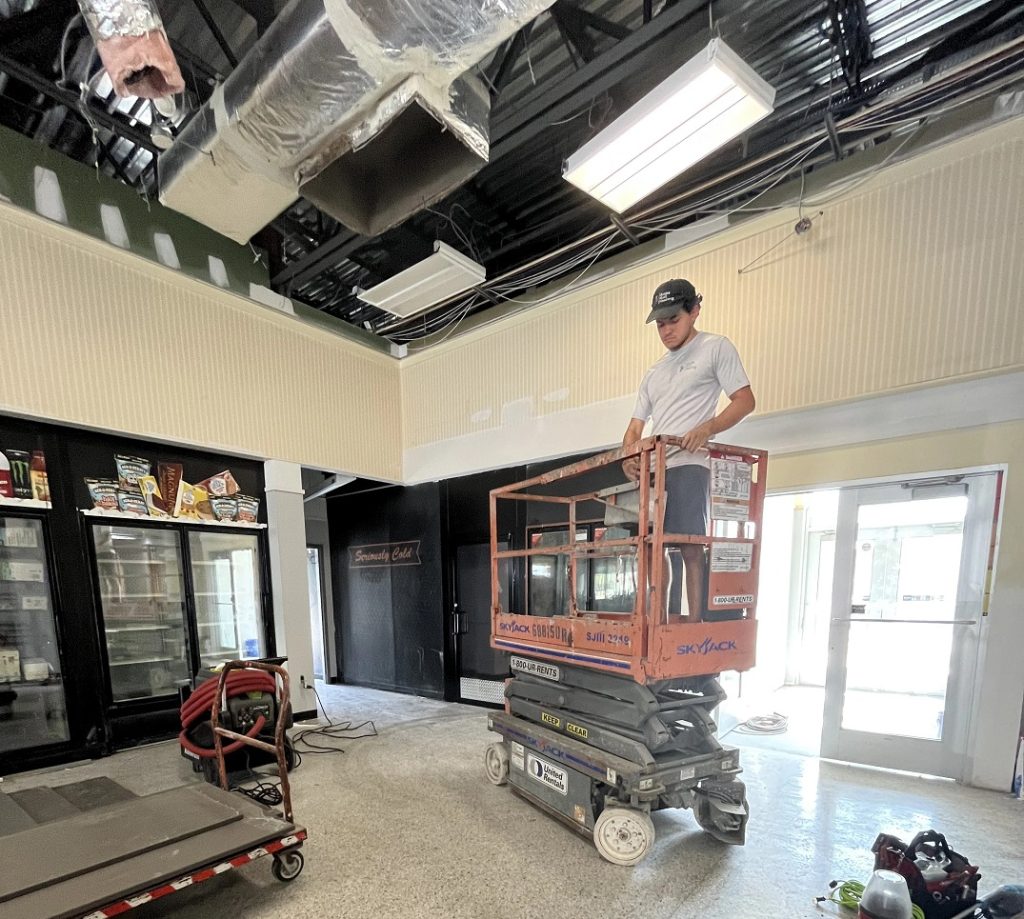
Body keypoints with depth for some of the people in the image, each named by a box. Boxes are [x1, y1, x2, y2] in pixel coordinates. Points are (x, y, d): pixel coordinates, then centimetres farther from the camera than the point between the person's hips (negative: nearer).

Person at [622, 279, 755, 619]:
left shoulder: (716, 347, 8)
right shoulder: (654, 373, 25)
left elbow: (745, 401, -2)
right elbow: (636, 427, 21)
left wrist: (706, 428, -20)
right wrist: (628, 458, -1)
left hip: (687, 465, -6)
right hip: (650, 471, 7)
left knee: (689, 547, -13)